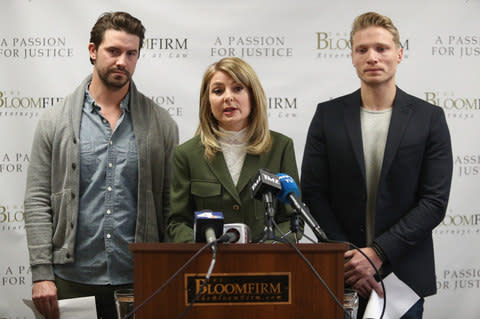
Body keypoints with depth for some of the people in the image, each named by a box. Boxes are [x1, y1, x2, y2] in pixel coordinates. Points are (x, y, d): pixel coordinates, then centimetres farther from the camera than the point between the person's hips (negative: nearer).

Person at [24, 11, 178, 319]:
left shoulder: (161, 123, 4)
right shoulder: (56, 120, 3)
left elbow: (172, 206, 4)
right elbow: (38, 200, 0)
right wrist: (41, 274, -7)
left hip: (139, 282, 1)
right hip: (72, 280, 0)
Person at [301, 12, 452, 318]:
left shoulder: (430, 118, -1)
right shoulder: (328, 115, 3)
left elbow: (435, 201, -6)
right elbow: (313, 193, 0)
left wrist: (378, 253, -14)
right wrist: (348, 259, -10)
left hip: (404, 275, -1)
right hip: (341, 277, 1)